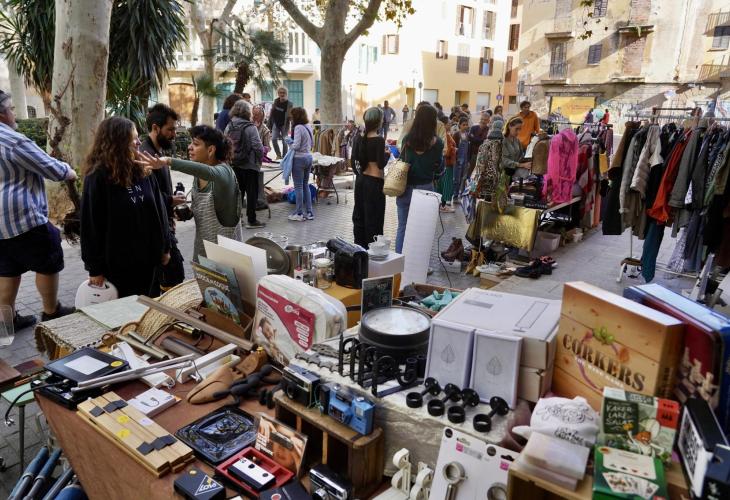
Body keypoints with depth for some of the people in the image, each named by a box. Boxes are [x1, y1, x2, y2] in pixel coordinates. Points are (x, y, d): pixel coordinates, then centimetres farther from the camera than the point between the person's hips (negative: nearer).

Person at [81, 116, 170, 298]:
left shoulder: (143, 171, 3)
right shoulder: (98, 177, -13)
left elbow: (158, 210, 8)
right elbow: (90, 224, -12)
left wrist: (165, 247, 8)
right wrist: (95, 268, -11)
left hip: (146, 256, 5)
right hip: (118, 261, -5)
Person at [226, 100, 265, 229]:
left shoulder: (229, 127, 0)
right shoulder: (250, 127, -14)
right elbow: (258, 147, -16)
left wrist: (231, 158, 12)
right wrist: (260, 159, 1)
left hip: (234, 164, 5)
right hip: (250, 165, -5)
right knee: (252, 192, 3)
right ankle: (251, 220, 7)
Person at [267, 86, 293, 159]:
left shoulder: (289, 104, -10)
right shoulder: (276, 101, 3)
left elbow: (291, 116, -6)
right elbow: (272, 112, 11)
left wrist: (290, 116, -27)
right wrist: (268, 123, 11)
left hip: (284, 125, -4)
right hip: (276, 124, 4)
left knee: (284, 141, 0)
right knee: (274, 139, -7)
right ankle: (278, 155, 10)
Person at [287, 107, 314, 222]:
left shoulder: (298, 127, -16)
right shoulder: (308, 127, 8)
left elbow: (296, 146, -19)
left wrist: (290, 144, 0)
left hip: (299, 158, -8)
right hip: (309, 157, 8)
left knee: (298, 187, 0)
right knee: (306, 185, 14)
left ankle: (299, 213, 5)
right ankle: (309, 212, 17)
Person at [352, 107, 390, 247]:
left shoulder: (360, 137, 3)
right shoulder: (379, 140, -16)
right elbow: (381, 164, -19)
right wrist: (387, 154, -1)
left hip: (361, 179, 7)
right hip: (375, 181, -7)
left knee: (359, 213, 16)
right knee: (374, 217, 2)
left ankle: (359, 245, 26)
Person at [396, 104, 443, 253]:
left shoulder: (407, 139, -6)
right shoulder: (437, 142, -10)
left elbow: (402, 160, 6)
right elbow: (438, 165, 2)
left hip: (406, 188, 2)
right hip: (425, 188, -1)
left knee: (402, 227, 11)